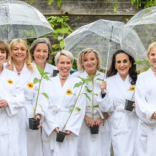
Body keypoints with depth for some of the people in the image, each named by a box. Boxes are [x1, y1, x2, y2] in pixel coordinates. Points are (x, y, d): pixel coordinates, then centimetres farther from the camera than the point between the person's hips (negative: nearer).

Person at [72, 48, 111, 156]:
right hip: (82, 125, -2)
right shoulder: (76, 77, -2)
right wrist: (85, 117, -12)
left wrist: (102, 117, -6)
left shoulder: (104, 78, 6)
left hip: (101, 125, 2)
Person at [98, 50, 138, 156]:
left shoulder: (137, 81, 2)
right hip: (119, 126, -1)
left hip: (136, 126, 1)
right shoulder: (109, 82, 0)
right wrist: (104, 92, -17)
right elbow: (107, 108, -3)